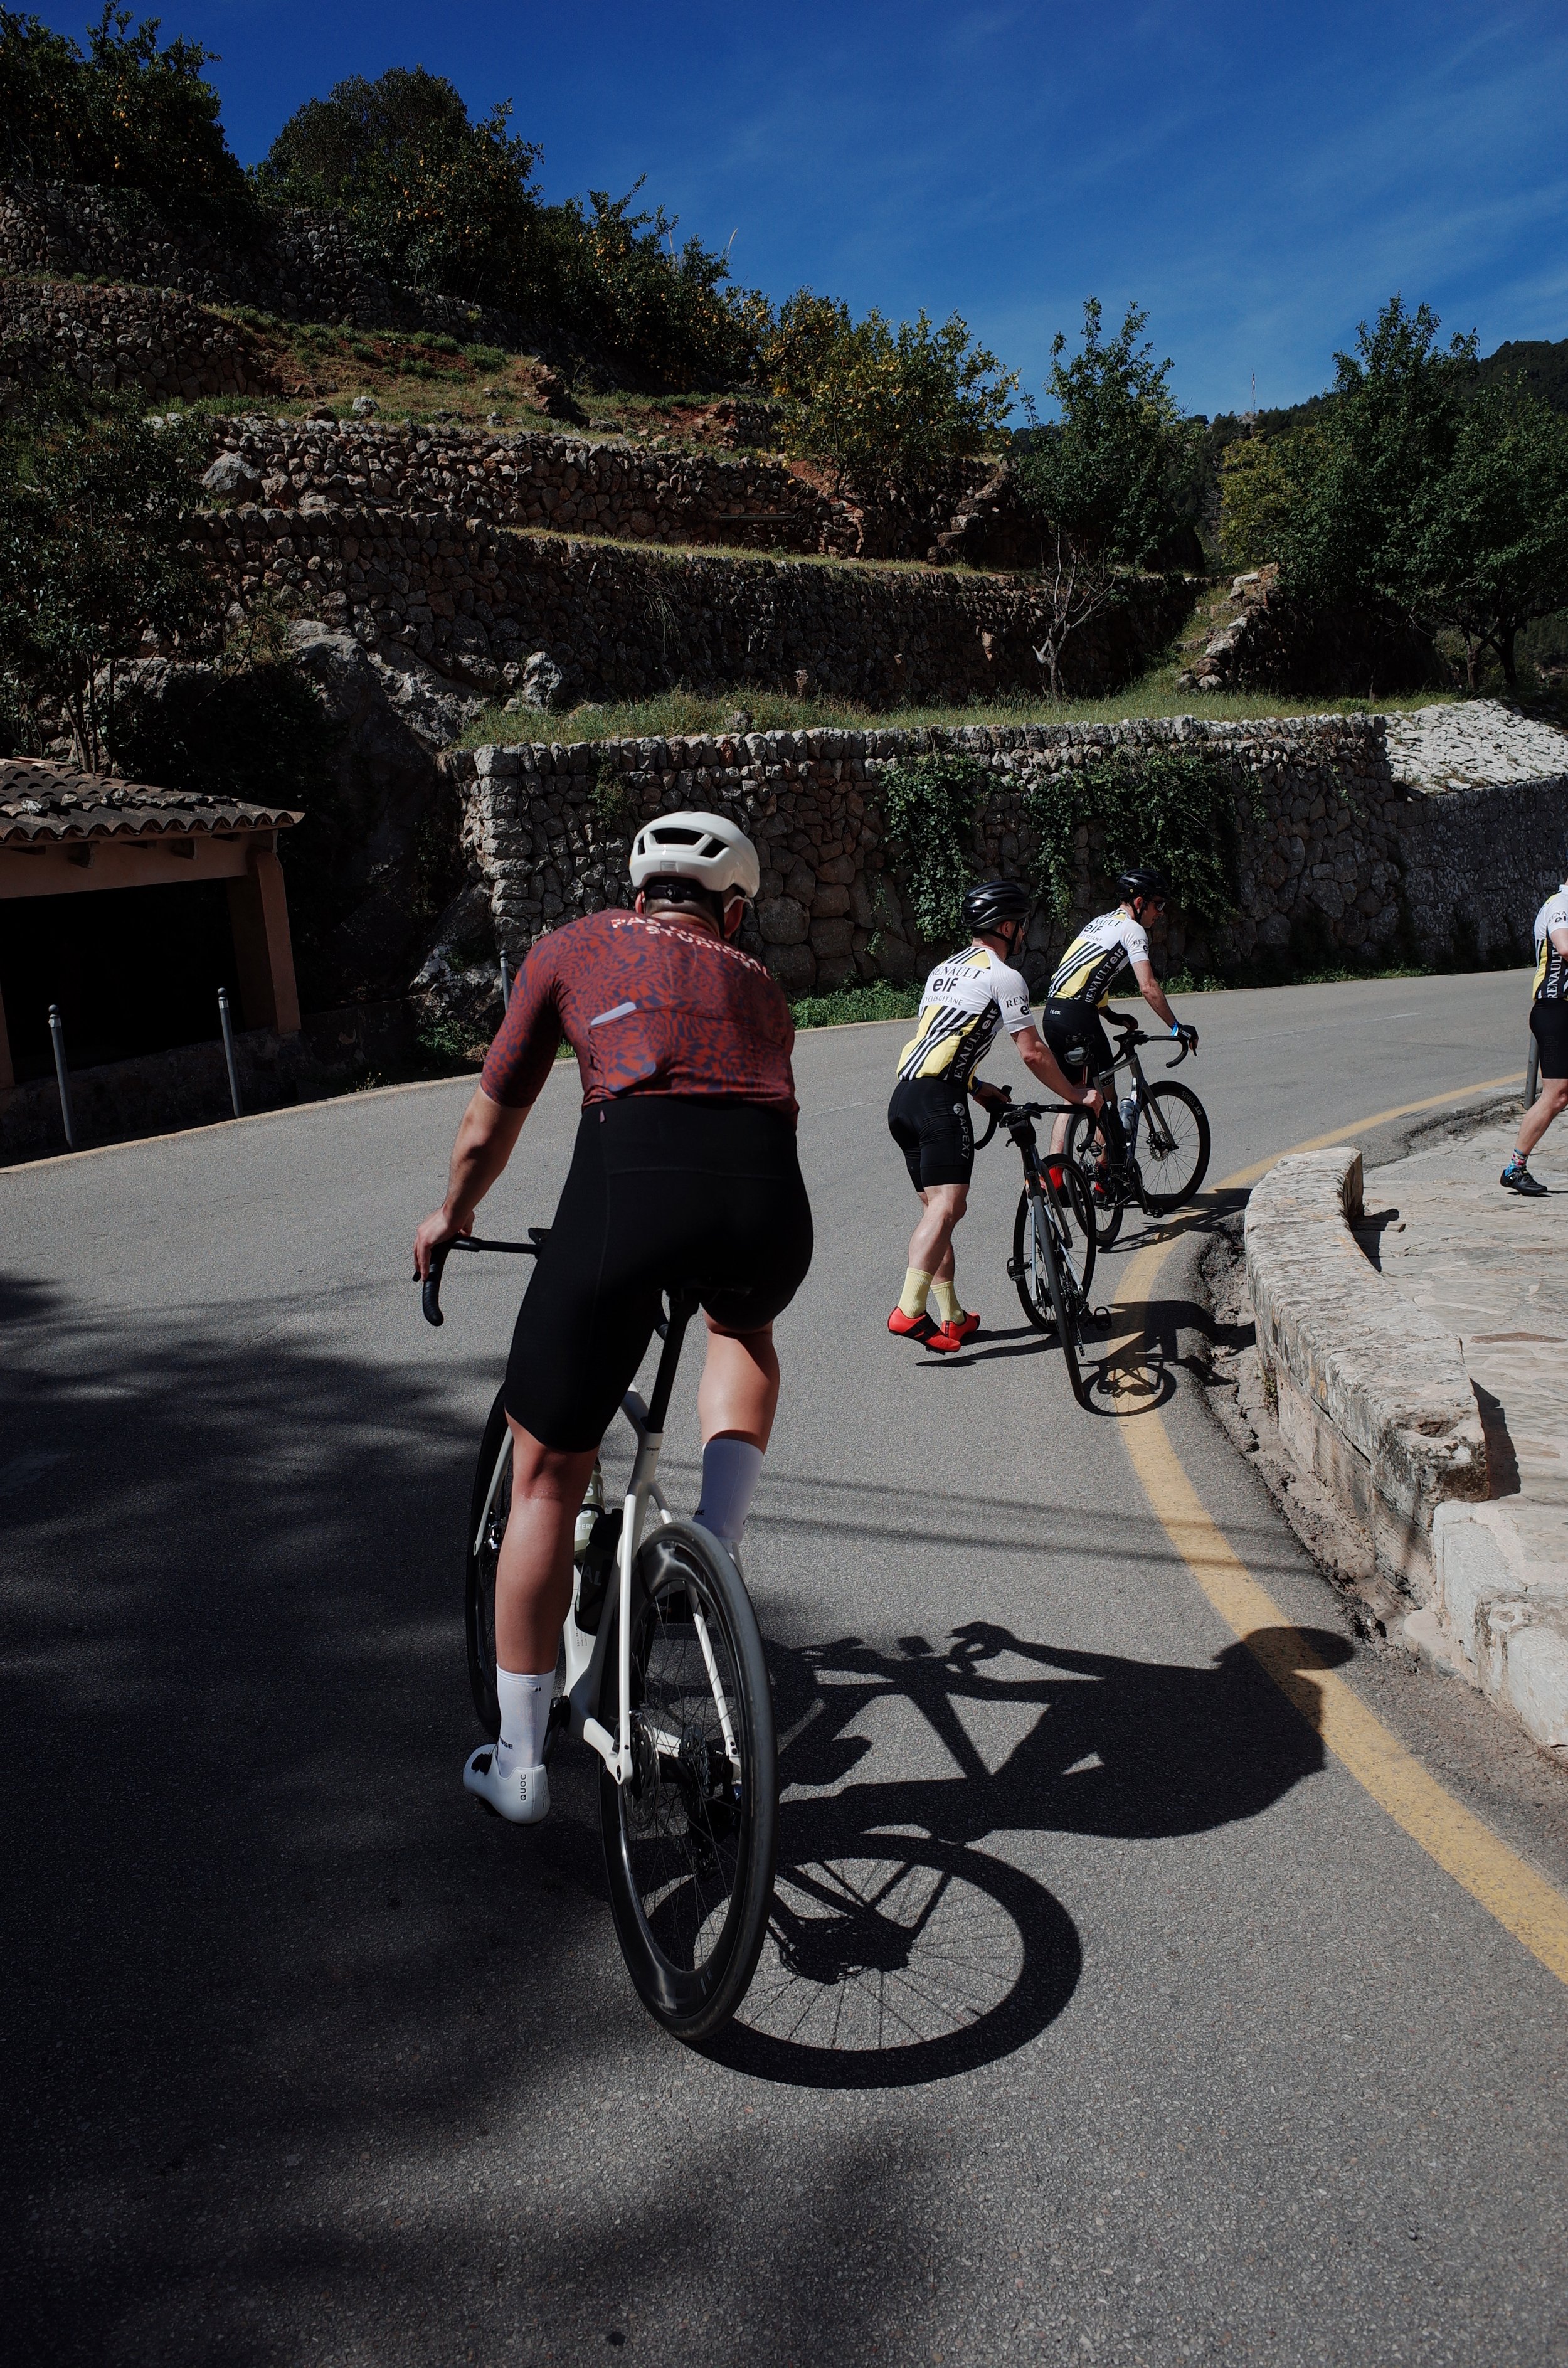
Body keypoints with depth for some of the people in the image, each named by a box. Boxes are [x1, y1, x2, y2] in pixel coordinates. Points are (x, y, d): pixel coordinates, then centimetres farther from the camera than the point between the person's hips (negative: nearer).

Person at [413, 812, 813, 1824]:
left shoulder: (576, 948, 26)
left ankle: (520, 1764, 27)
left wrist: (450, 1219, 50)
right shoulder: (760, 986, 31)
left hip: (632, 1175, -2)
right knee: (744, 1329, 39)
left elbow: (488, 1131, 31)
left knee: (547, 1477, 15)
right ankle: (719, 1544, 19)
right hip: (770, 1197, 2)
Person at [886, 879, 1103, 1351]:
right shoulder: (1003, 977, 2)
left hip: (903, 1097, 9)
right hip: (939, 1099, -9)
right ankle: (909, 1310, -30)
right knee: (948, 1205, -16)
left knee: (937, 1208, 11)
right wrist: (1077, 1096, 11)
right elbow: (1033, 1053, 0)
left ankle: (952, 1316, 13)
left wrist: (976, 1087, 35)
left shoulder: (944, 969, 26)